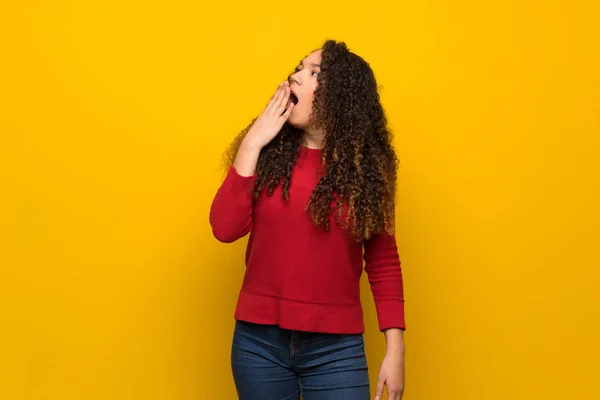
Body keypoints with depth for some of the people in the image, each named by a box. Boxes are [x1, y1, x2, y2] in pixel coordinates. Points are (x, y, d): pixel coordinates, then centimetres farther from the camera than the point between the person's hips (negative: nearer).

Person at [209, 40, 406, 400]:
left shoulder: (366, 166, -2)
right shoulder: (269, 153, 0)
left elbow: (384, 262, 0)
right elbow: (225, 229, -9)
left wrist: (396, 349, -5)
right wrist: (251, 145, -11)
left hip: (336, 347, -1)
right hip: (259, 340, 1)